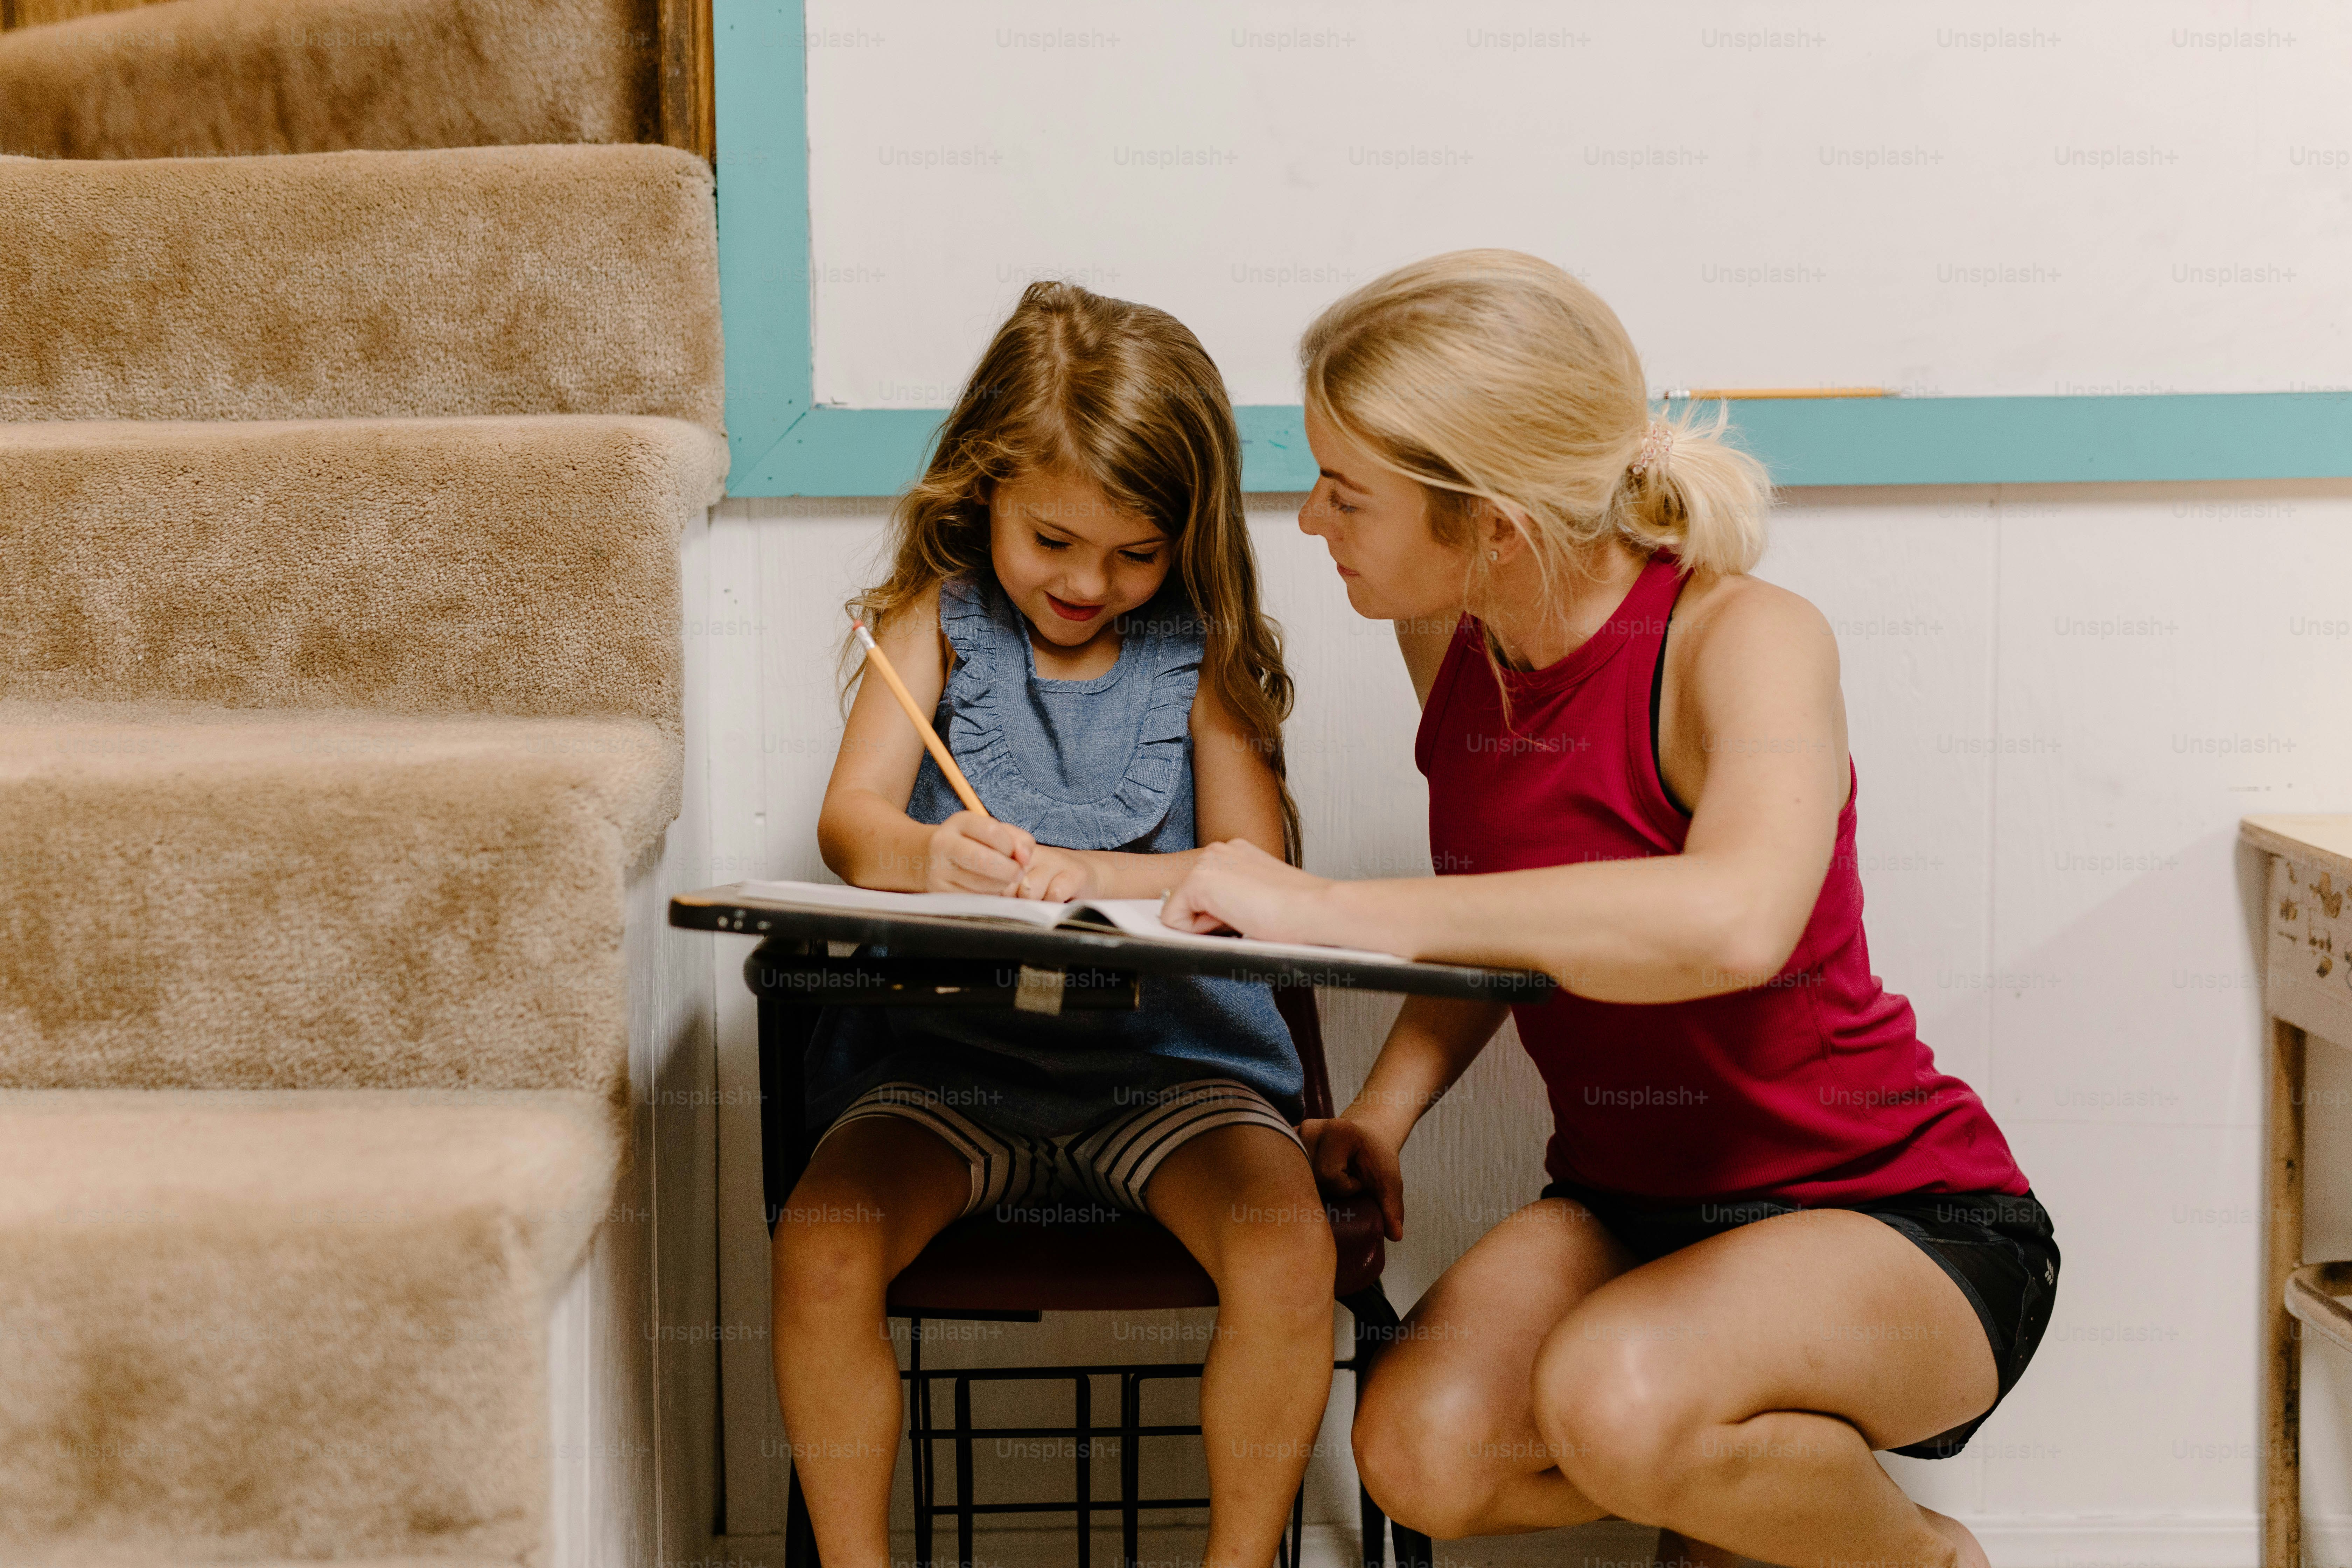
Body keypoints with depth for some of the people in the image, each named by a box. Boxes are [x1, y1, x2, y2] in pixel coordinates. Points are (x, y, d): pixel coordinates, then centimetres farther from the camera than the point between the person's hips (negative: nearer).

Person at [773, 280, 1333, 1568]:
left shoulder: (1201, 647, 5)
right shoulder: (940, 616, 5)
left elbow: (1254, 872, -3)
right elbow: (849, 822, -7)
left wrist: (1088, 875, -21)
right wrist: (927, 858, -31)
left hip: (1170, 1057, 0)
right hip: (951, 1049, 1)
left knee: (1288, 1244, -27)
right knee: (822, 1244, -26)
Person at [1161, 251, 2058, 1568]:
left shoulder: (1744, 641, -23)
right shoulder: (1448, 641, -2)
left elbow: (1734, 922, -46)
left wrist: (1324, 907, -43)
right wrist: (1382, 1114, -5)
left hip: (1899, 1217, -5)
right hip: (1628, 1204, 6)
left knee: (1617, 1399, -34)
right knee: (1422, 1452, -22)